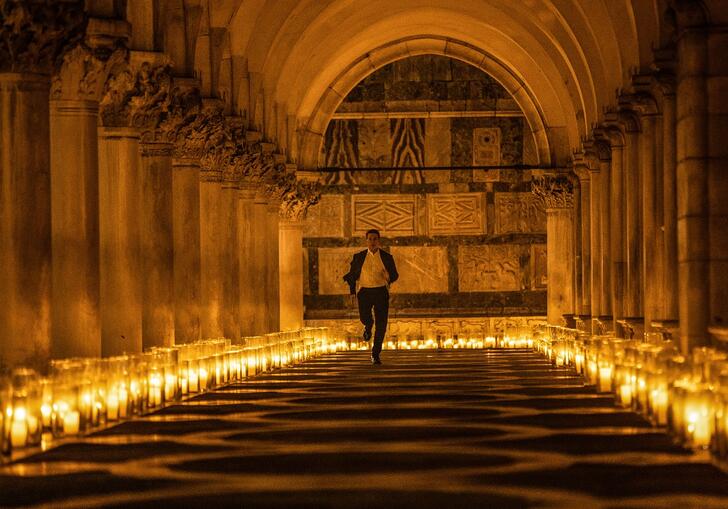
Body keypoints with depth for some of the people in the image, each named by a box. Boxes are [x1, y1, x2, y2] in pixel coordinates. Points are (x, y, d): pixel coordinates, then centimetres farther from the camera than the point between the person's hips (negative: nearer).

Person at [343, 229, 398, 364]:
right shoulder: (359, 257, 3)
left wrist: (388, 277, -15)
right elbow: (352, 275, 12)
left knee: (381, 325, -6)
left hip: (381, 292, 0)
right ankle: (368, 326, 21)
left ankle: (375, 354, 6)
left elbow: (395, 275, 9)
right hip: (365, 291, 0)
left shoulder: (386, 257, 2)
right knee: (365, 317, -20)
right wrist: (352, 293, 4)